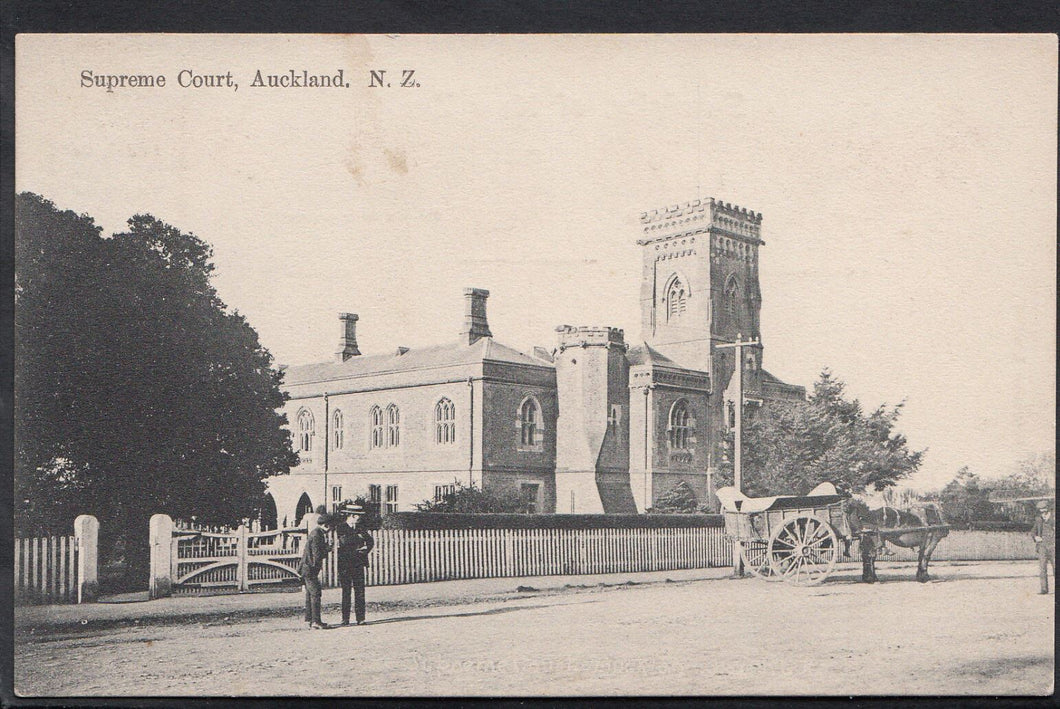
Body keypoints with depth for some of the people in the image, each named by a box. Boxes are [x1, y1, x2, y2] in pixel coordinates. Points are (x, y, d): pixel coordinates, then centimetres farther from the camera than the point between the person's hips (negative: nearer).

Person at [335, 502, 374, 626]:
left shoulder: (359, 528, 14)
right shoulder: (340, 527, -2)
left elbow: (370, 541, 16)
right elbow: (344, 540, -19)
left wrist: (366, 549, -1)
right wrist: (358, 537, -9)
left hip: (358, 563, 4)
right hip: (345, 564, -4)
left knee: (360, 591, -1)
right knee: (346, 592, -1)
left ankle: (360, 618, 2)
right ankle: (345, 619, 4)